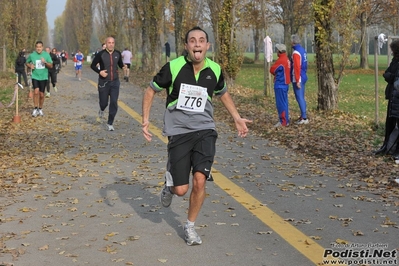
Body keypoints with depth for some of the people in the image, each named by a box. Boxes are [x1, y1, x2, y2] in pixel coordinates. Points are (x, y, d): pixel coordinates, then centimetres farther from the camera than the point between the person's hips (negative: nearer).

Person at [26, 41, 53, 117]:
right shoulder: (32, 55, -2)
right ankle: (35, 109, -8)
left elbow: (51, 66, 0)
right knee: (36, 91, -20)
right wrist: (30, 66, -8)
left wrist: (45, 62, -19)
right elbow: (27, 63, 14)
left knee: (41, 94, 7)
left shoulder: (46, 55, -2)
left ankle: (40, 109, 26)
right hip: (35, 76, -1)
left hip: (43, 77, 1)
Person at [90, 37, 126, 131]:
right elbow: (92, 65, -1)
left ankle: (110, 123, 8)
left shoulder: (117, 53, -1)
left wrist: (123, 66, -8)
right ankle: (101, 110, 46)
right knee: (104, 103, 7)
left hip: (115, 82, 2)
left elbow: (120, 64, 15)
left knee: (114, 103, -6)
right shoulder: (101, 54, -10)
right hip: (103, 82, -2)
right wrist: (99, 72, -19)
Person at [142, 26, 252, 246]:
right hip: (178, 132, -2)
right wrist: (145, 119, -7)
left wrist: (237, 118, 18)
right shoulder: (173, 67, -11)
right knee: (181, 190, -4)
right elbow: (151, 90, 3)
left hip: (204, 131, 2)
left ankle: (190, 227, 11)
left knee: (199, 180, -13)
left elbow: (223, 93, 20)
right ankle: (170, 181, 36)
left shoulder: (214, 70, -1)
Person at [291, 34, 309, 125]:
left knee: (299, 98, -6)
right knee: (302, 98, 14)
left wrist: (297, 81, -20)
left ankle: (304, 118, -6)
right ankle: (303, 116, 20)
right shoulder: (303, 50, 11)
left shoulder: (296, 52, -17)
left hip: (298, 79, -9)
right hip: (303, 77, 9)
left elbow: (297, 67, -20)